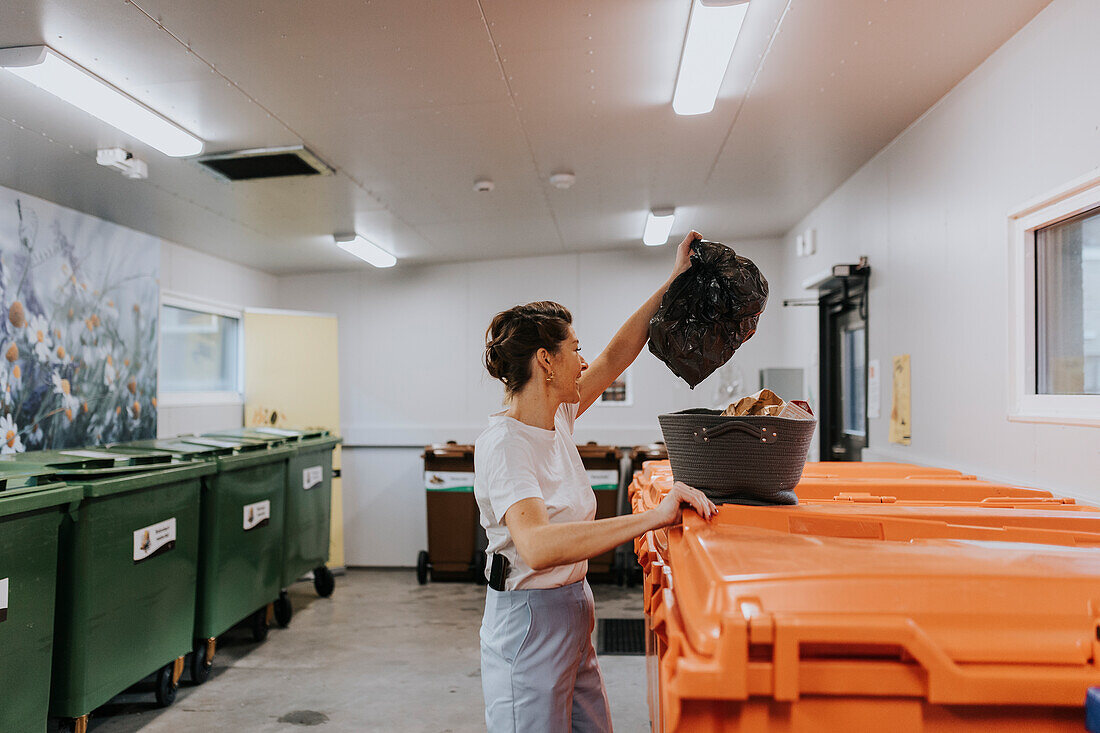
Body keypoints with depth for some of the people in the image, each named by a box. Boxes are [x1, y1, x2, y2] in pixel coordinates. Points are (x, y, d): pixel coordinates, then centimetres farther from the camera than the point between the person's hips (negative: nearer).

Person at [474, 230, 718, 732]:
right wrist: (653, 516, -40)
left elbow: (616, 356, 14)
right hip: (530, 619, -9)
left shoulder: (557, 419, 3)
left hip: (571, 614, 9)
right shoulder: (504, 443, -23)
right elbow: (537, 545, -37)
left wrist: (675, 281, 14)